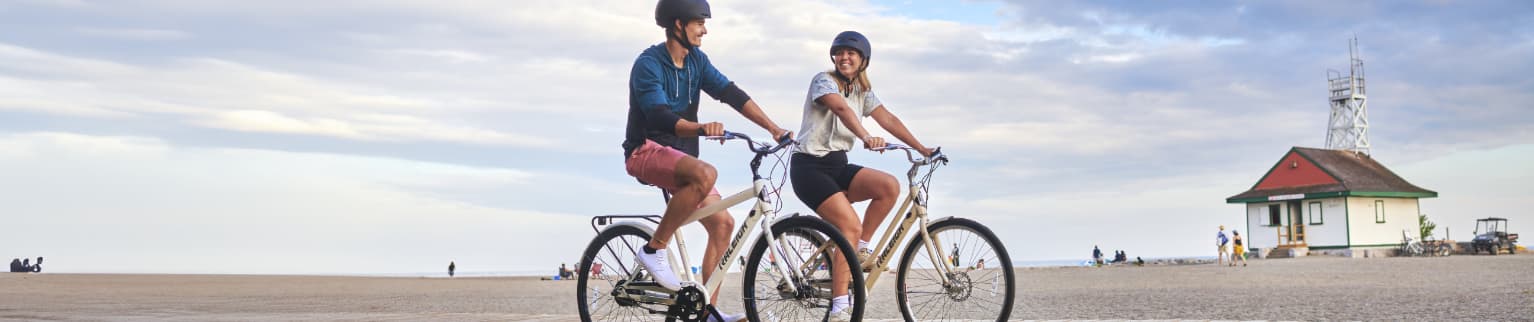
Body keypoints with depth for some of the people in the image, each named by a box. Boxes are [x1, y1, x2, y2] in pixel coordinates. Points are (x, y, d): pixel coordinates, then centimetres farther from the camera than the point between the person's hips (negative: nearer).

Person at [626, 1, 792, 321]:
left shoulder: (696, 60, 6)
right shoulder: (648, 64, -16)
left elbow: (732, 94, -1)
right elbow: (660, 117, -29)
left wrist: (774, 128, -11)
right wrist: (701, 127, -47)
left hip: (680, 155, 8)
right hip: (647, 150, -8)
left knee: (723, 223, -2)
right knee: (705, 173, -36)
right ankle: (654, 249, -21)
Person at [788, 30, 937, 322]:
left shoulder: (863, 91, 13)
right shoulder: (823, 80, -9)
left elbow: (888, 119, 3)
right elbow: (841, 108, -29)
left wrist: (922, 149, -8)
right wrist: (866, 137, -48)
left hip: (838, 166, 7)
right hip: (809, 166, -7)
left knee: (890, 186, -20)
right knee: (851, 226, -23)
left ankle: (860, 250, -3)